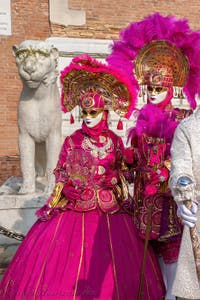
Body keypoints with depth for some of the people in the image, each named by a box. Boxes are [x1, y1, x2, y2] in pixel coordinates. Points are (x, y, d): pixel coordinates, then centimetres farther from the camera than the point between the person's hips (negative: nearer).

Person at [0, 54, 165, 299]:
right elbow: (62, 173, 1)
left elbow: (120, 173, 9)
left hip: (109, 210, 1)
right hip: (73, 207, -1)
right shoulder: (72, 141, -2)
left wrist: (121, 196, 2)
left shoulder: (115, 141, 1)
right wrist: (54, 200, -6)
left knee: (106, 265, 5)